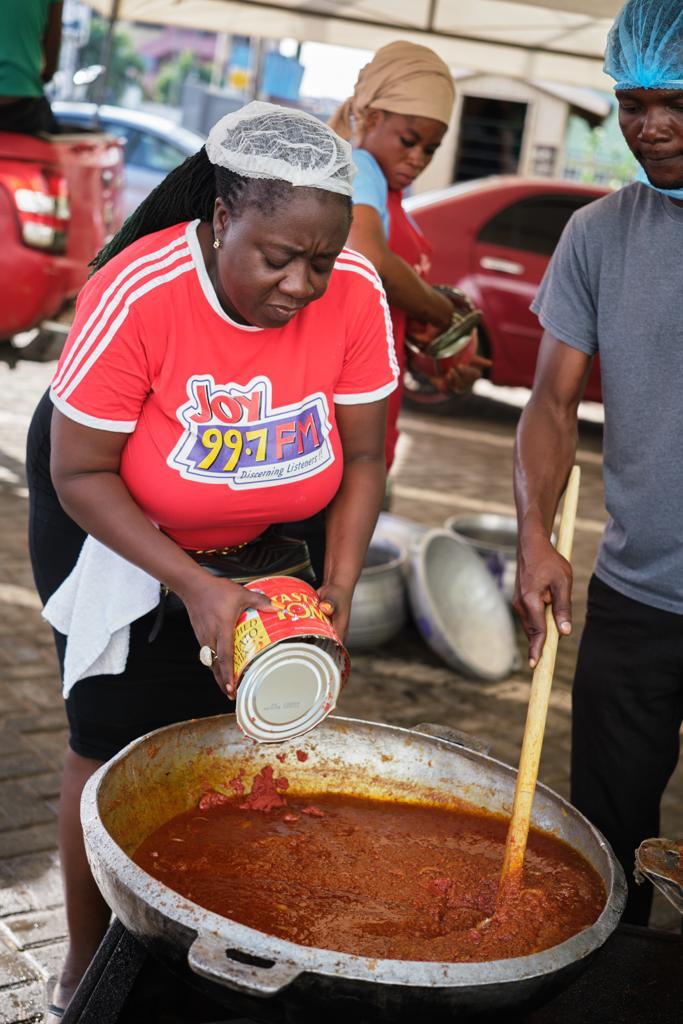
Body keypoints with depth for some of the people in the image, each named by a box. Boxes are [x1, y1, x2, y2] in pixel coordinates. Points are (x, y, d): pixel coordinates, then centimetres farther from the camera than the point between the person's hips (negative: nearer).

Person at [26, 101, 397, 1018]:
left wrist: (339, 585, -22)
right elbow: (80, 474, -24)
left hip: (266, 531, 3)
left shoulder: (356, 294, -22)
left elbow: (363, 456, -11)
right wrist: (194, 586, -32)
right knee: (114, 741, -1)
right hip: (114, 529, -3)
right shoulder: (135, 297, -32)